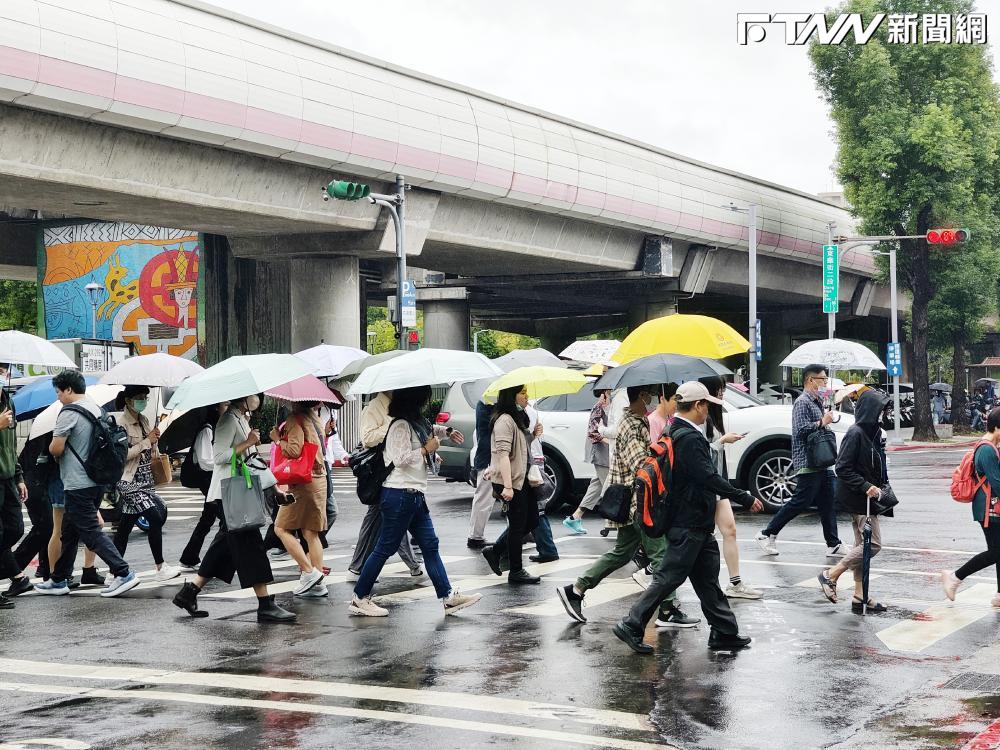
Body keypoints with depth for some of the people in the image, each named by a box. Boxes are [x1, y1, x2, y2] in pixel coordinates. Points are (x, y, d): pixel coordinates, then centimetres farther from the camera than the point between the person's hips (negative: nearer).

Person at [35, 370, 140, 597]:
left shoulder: (69, 412, -14)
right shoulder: (96, 409, 12)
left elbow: (56, 449, -17)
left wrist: (52, 446, 5)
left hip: (78, 485, -9)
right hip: (96, 482, 9)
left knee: (91, 531, -7)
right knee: (69, 532, 17)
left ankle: (123, 573, -13)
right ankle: (59, 580, 24)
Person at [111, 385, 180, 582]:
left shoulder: (143, 420, 13)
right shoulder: (122, 424, -12)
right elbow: (123, 454, -19)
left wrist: (155, 440, 4)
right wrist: (147, 441, -16)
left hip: (144, 479, 8)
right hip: (130, 482, -8)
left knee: (125, 525, 10)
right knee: (155, 518, -12)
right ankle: (160, 567, -5)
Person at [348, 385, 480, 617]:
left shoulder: (416, 423, 17)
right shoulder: (400, 426, -14)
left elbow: (430, 431, 42)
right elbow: (400, 459, -23)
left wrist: (447, 431, 32)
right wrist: (426, 449, -13)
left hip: (415, 495, 10)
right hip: (400, 495, -10)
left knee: (430, 545, 6)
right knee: (385, 548, -4)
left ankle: (448, 597, 5)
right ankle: (359, 599, 4)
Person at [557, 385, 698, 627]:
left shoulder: (639, 421, 15)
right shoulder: (632, 426, -18)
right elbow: (641, 467, -25)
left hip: (631, 504, 11)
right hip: (637, 501, -11)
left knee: (621, 553, 16)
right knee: (661, 553, -7)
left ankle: (574, 591, 19)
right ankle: (668, 611, -4)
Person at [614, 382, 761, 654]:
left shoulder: (676, 433, 11)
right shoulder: (689, 438, -20)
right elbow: (709, 478, -25)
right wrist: (747, 498, -19)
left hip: (697, 525, 10)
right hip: (689, 525, -10)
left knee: (707, 579, 13)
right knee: (669, 577, -4)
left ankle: (725, 632, 19)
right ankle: (632, 626, 1)